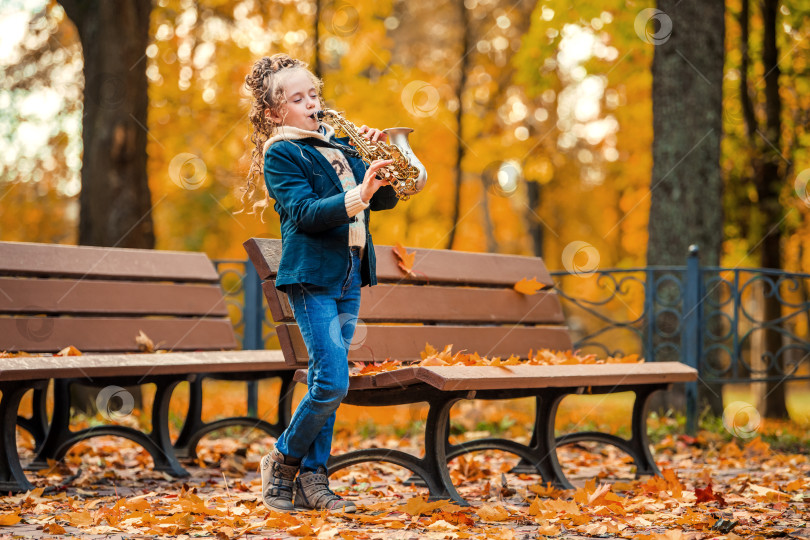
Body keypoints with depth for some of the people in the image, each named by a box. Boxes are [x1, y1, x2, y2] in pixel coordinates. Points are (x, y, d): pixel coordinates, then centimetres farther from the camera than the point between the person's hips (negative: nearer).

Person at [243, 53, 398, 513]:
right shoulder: (281, 153, -4)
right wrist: (356, 197, -30)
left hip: (349, 275, 7)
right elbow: (304, 213, -18)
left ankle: (312, 479, 14)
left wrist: (379, 160, -3)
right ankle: (284, 461, 8)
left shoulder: (338, 144, 16)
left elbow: (386, 199, 14)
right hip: (311, 275, -7)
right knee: (332, 383, -12)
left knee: (327, 382, 8)